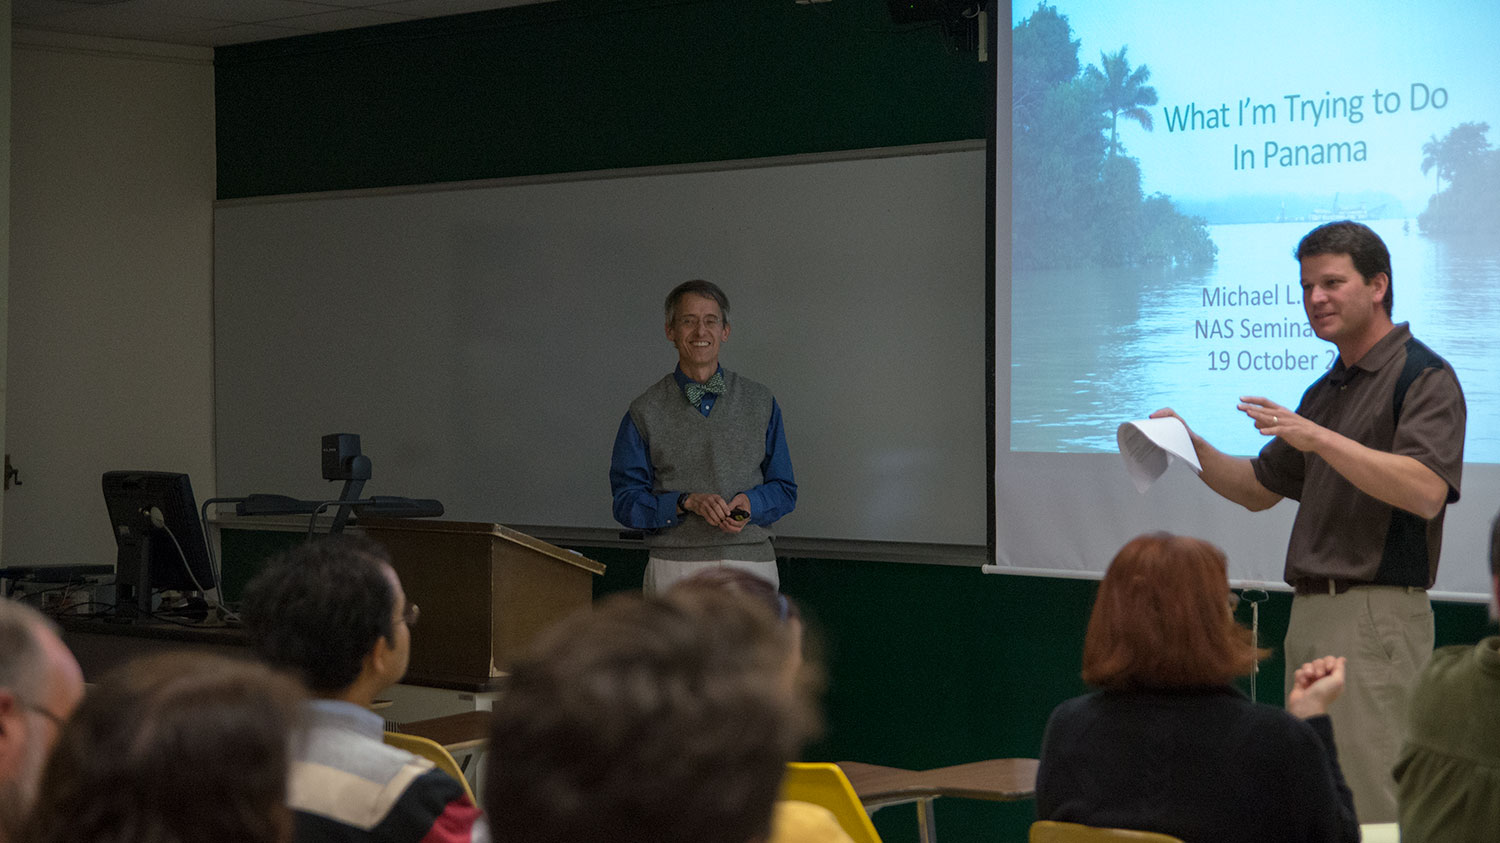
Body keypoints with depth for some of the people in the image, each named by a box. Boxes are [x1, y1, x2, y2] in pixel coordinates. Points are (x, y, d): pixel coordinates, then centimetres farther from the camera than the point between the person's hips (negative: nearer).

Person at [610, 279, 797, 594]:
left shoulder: (761, 403, 11)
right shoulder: (646, 411, 5)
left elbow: (784, 489, 13)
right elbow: (627, 502, 1)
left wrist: (750, 503, -8)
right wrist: (687, 502, -14)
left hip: (751, 564, 1)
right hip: (675, 566, -1)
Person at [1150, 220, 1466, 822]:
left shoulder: (1423, 377, -6)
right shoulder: (1324, 391, 20)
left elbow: (1426, 491, -21)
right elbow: (1259, 489, 26)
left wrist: (1317, 438, -25)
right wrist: (1192, 447, 8)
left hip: (1378, 614, -9)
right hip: (1309, 612, 9)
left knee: (1374, 810, -10)